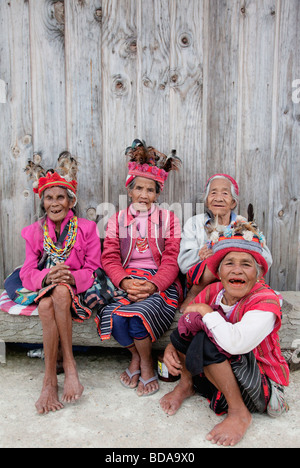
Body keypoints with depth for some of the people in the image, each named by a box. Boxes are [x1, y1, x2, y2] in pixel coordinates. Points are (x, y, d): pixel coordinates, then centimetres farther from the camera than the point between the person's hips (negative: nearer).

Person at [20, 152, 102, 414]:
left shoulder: (86, 228, 1)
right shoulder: (34, 232, 8)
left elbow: (93, 270, -3)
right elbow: (27, 274, 2)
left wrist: (72, 277, -25)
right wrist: (47, 276, -22)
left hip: (77, 290, -2)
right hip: (44, 290, 2)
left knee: (61, 291, -36)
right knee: (45, 307, -34)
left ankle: (50, 379, -27)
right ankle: (69, 365, -23)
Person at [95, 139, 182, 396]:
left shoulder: (169, 219, 8)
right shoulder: (117, 220, 13)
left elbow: (171, 261, 0)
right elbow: (110, 259, 3)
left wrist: (152, 285, -18)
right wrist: (125, 282, -17)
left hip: (160, 282, -2)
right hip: (125, 281, 2)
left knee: (138, 315, -30)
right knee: (116, 318, -27)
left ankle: (146, 363, 2)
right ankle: (136, 357, 6)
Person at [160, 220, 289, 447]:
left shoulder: (266, 300, -26)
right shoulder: (213, 292, -9)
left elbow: (236, 342, -42)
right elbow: (186, 320, 3)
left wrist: (206, 311, -27)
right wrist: (171, 347, -18)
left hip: (264, 385, -6)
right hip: (221, 370, 6)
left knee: (205, 343, -29)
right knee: (191, 320, -11)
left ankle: (239, 413, -10)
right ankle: (186, 385, 10)